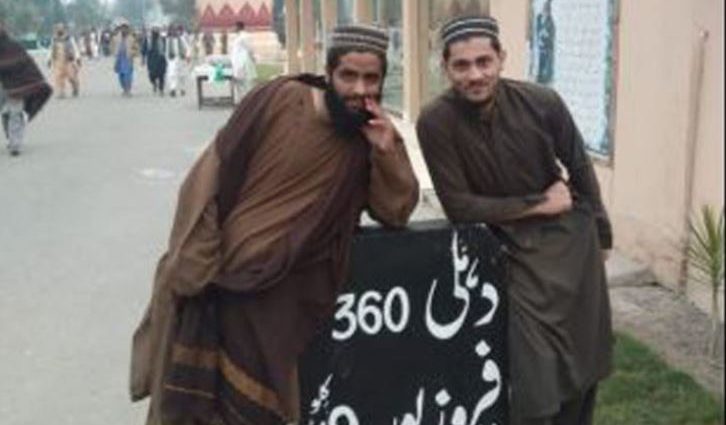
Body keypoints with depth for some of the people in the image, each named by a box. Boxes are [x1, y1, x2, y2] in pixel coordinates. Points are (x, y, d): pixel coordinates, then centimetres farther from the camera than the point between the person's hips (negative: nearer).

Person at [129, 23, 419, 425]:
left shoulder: (371, 136, -3)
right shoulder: (278, 100, -10)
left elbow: (395, 212, -4)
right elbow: (212, 173, -8)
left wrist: (387, 149, -20)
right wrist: (195, 261, -10)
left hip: (280, 294, 1)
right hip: (213, 275, -1)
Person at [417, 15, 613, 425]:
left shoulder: (541, 102, -15)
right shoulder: (436, 123, -20)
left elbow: (579, 167, 1)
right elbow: (459, 205, -19)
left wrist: (601, 234, 10)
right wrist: (538, 205, -16)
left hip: (573, 238, 3)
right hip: (519, 249, -2)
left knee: (584, 356, 16)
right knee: (536, 374, -4)